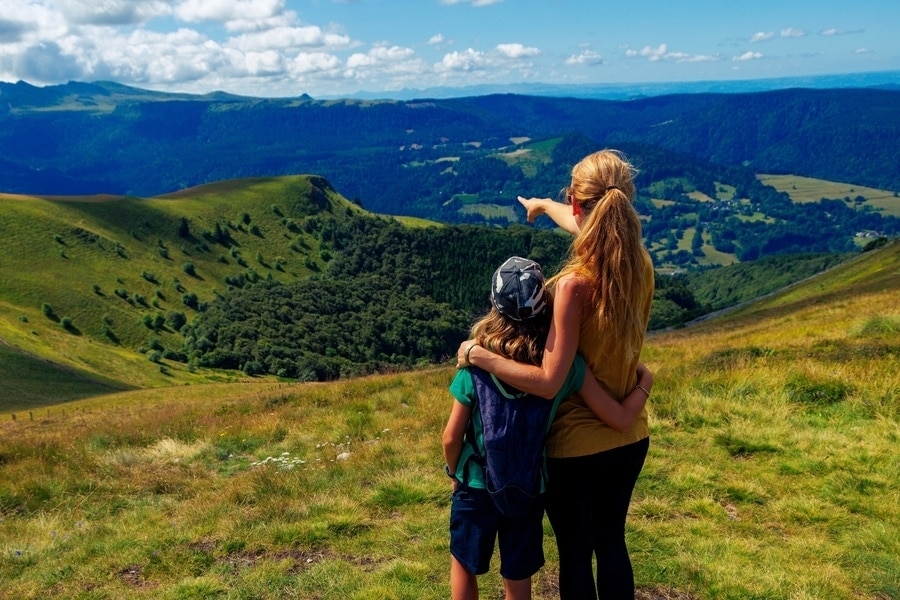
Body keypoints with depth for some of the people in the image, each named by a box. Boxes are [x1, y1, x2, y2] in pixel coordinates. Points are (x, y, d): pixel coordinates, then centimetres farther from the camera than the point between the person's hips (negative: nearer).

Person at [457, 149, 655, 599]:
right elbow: (590, 230, 14)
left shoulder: (575, 284, -29)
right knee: (612, 544, 24)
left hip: (576, 444, -6)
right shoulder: (641, 265, -8)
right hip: (630, 438, 6)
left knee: (575, 555, 15)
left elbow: (549, 382, -28)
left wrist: (477, 354, -18)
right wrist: (545, 205, 33)